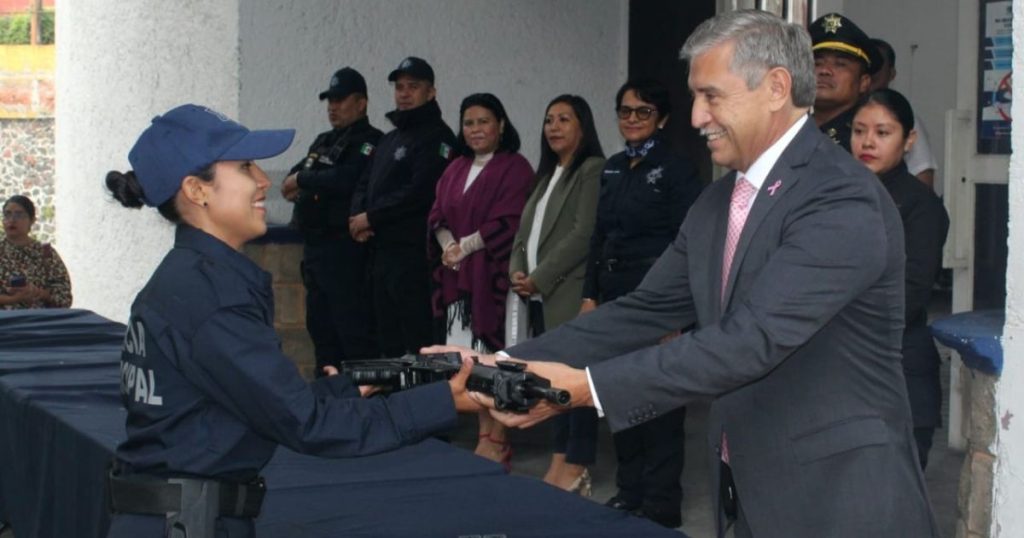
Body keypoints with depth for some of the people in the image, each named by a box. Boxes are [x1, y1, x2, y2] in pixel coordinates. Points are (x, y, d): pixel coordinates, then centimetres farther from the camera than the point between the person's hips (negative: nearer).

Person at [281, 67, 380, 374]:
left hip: (343, 247, -9)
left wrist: (303, 180, -8)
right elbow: (290, 182, 20)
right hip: (314, 244, 9)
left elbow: (347, 180, -22)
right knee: (319, 324, 14)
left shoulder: (368, 142, -7)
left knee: (352, 326, -9)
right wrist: (294, 184, -5)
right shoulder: (323, 141, 21)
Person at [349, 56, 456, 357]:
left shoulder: (436, 137, -6)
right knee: (387, 340, 13)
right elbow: (365, 184, 21)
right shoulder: (390, 140, 23)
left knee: (418, 339, -11)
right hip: (379, 250, 9)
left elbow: (419, 192, -17)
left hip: (411, 251, -9)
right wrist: (357, 216, 0)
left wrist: (372, 218, -12)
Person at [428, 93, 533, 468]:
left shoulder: (515, 168, -1)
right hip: (456, 277, 6)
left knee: (492, 356, -9)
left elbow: (507, 222, -11)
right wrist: (448, 245, -6)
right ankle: (485, 437, 5)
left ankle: (496, 441, -4)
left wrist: (466, 247, -12)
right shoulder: (456, 169, 19)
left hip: (492, 275, -6)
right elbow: (437, 214, 13)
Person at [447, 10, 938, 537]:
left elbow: (752, 338, -26)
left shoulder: (843, 199, -19)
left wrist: (586, 387, -29)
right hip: (751, 496, 7)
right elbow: (644, 313, 7)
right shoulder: (717, 203, 9)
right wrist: (509, 363, -5)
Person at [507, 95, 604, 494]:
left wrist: (539, 279, -12)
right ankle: (560, 461, 10)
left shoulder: (593, 171, -5)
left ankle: (576, 469, -6)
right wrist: (517, 272, 1)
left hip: (569, 293, -8)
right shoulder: (547, 175, 23)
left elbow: (583, 235, -13)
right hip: (539, 297, 8)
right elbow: (525, 231, 20)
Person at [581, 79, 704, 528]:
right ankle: (630, 491, 24)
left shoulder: (677, 170, -7)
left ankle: (661, 507, 7)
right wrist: (591, 295, 10)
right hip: (614, 294, 7)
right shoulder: (613, 168, 12)